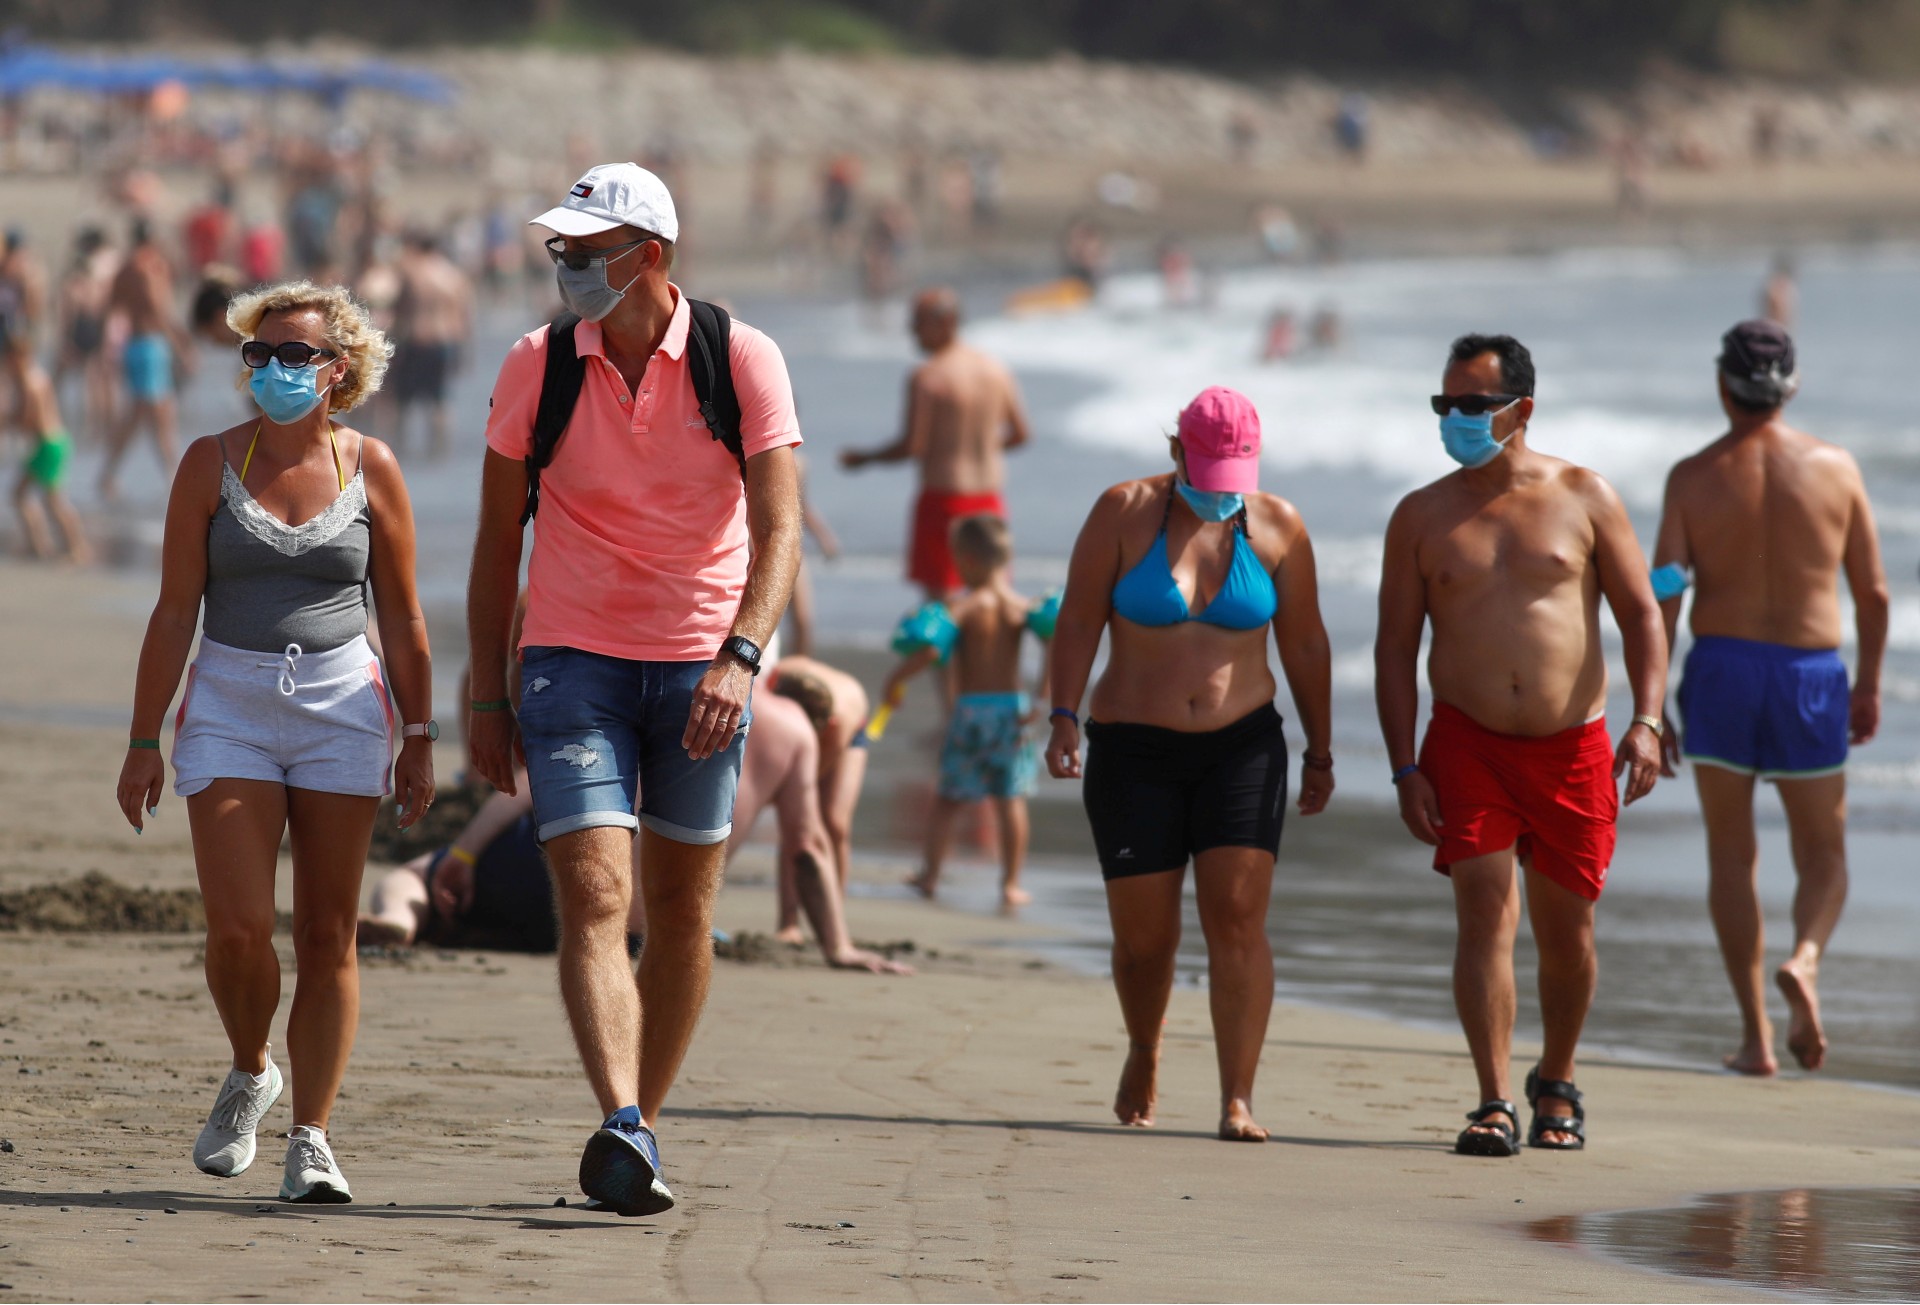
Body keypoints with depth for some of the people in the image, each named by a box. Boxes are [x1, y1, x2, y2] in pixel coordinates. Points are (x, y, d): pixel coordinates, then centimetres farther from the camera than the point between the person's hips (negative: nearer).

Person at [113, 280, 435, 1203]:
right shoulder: (212, 464, 2)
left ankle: (311, 1138, 4)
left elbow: (401, 617, 8)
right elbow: (175, 610, 3)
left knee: (327, 937, -1)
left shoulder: (371, 469, 2)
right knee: (238, 928, -12)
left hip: (342, 708, 0)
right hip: (229, 704, 0)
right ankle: (250, 1075, 17)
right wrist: (144, 740, 0)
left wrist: (419, 741, 7)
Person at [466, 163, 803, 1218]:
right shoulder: (535, 368, -2)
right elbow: (497, 543, 5)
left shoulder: (741, 361, -7)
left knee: (681, 911, 9)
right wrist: (487, 700, 3)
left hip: (702, 669, 1)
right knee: (593, 897, -16)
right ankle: (623, 1134, -29)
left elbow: (778, 531, -13)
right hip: (572, 658, -1)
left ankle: (639, 1127, 23)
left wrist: (740, 656, -28)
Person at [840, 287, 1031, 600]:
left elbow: (912, 446, -16)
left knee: (937, 591, 0)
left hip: (943, 497, -6)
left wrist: (864, 458, -1)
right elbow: (1019, 433, 10)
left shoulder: (926, 377, -14)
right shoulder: (996, 371, 5)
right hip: (989, 494, 6)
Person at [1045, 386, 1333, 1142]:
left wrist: (1320, 752, 9)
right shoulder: (1124, 513, -6)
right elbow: (1078, 623, -4)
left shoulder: (1277, 527, -1)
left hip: (1242, 747, 1)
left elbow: (1305, 645, 6)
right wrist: (1063, 719, -13)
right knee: (1144, 936, 3)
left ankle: (1237, 1101, -15)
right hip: (1134, 751, 0)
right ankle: (1143, 1052, 35)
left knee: (1237, 917, -13)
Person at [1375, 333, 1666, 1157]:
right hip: (1467, 744, 0)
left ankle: (1556, 1084, 30)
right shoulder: (1422, 517, 4)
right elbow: (1395, 648, 5)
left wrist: (1646, 722, -11)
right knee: (1485, 910, -14)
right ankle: (1494, 1105, -15)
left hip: (1572, 749, 0)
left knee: (1566, 933, 8)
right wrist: (1405, 768, -4)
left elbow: (1640, 614, 3)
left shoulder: (1584, 500, 2)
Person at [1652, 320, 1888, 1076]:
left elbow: (1662, 597, -8)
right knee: (1823, 856, 12)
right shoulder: (1835, 469, -1)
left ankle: (1756, 1035, 7)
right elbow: (1872, 592, 3)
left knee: (1731, 854, 12)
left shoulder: (1694, 477, -3)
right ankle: (1805, 959, -20)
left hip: (1720, 670, 0)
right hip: (1811, 674, 0)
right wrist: (1869, 686, 16)